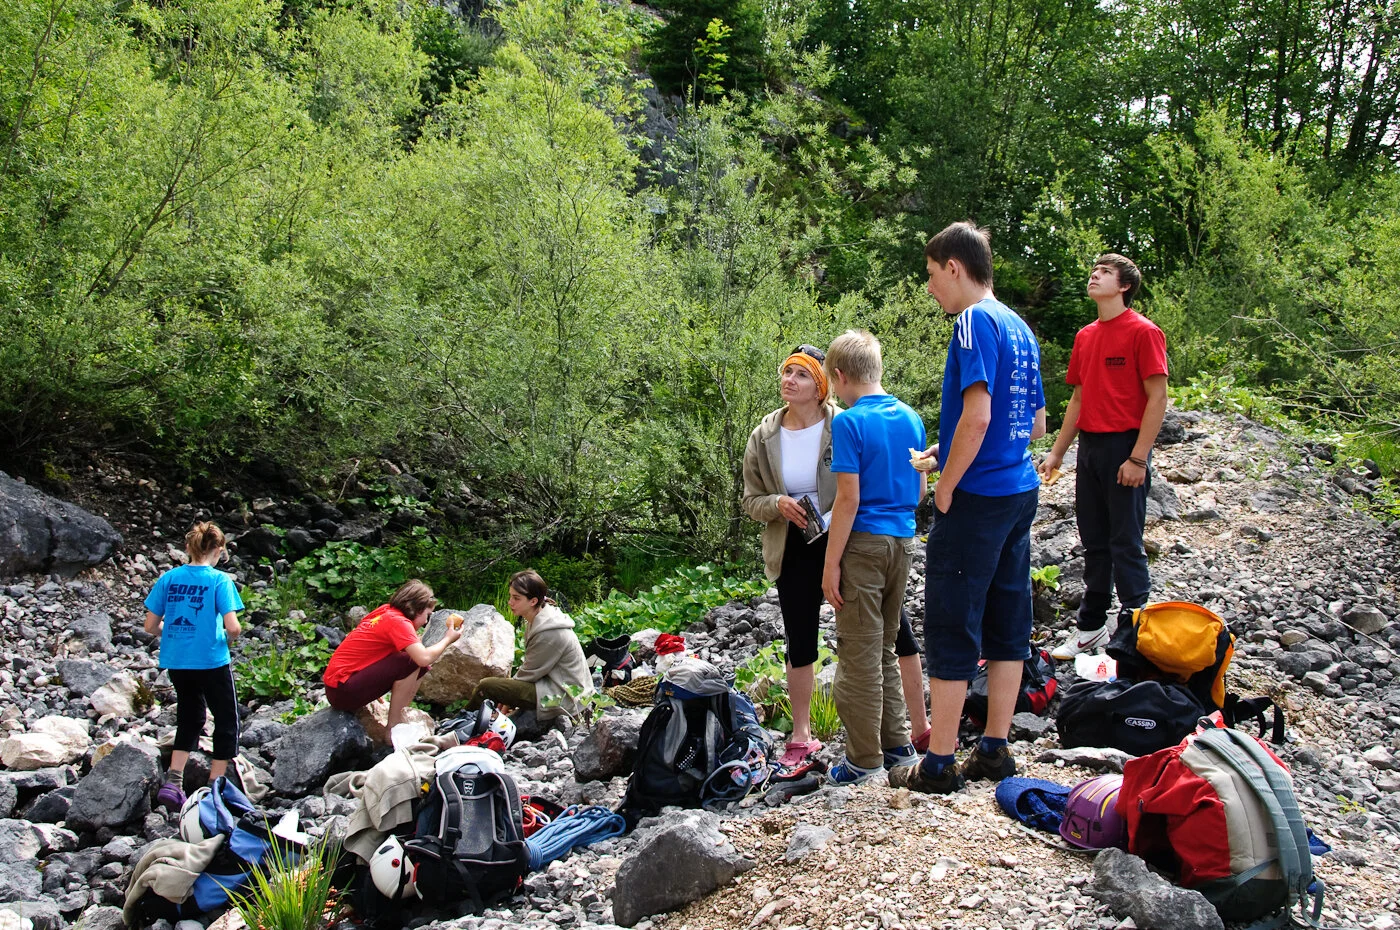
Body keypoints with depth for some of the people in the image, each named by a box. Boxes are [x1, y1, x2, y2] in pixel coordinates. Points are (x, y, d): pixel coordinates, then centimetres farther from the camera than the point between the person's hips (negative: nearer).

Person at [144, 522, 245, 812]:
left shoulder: (168, 578, 1)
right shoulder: (220, 581, -11)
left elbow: (150, 626, 2)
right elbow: (232, 627, -18)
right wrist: (230, 636, 4)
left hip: (176, 663, 5)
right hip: (211, 661, -5)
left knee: (190, 718, 22)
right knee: (226, 722, 12)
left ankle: (173, 782, 11)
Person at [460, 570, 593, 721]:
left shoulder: (549, 633, -25)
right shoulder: (538, 620, 5)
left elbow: (529, 673, -15)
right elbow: (529, 662, 13)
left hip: (562, 696, -10)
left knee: (485, 687, -12)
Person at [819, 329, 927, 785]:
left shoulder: (849, 422, -13)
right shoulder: (910, 418, 8)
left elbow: (849, 498, -17)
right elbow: (920, 487, 14)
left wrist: (831, 564, -13)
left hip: (864, 543, -7)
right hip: (902, 541, 7)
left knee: (860, 654, 1)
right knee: (884, 648, 19)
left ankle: (864, 760, 7)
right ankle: (896, 744, 24)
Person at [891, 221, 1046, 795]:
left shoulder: (975, 321, -13)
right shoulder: (1019, 327, 13)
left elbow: (976, 414, -24)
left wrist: (945, 488, -13)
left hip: (977, 496, -9)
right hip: (1020, 491, 9)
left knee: (951, 626, -2)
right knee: (1006, 622, 13)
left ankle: (939, 765, 4)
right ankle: (995, 750, 21)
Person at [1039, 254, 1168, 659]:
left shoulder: (1143, 331, -8)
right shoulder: (1085, 336, 14)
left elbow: (1157, 398, -12)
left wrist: (1138, 458, -18)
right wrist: (1057, 452, 15)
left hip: (1124, 447, -7)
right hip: (1089, 446, 7)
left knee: (1126, 545, -3)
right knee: (1094, 542, 13)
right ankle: (1090, 626, 23)